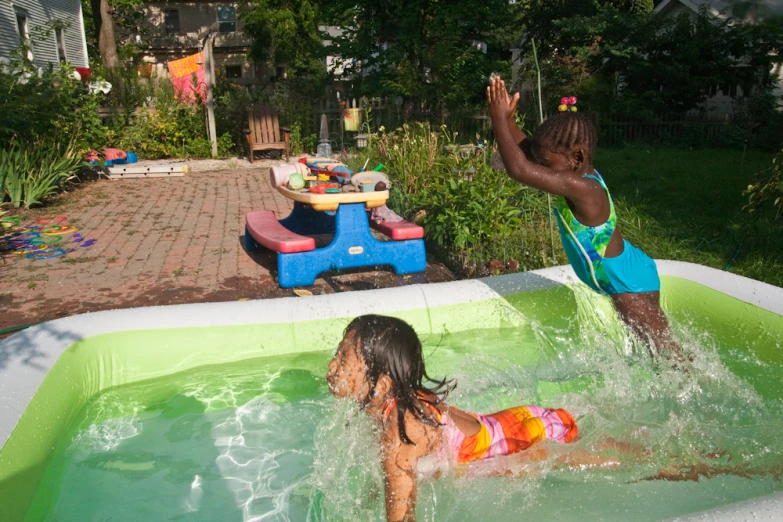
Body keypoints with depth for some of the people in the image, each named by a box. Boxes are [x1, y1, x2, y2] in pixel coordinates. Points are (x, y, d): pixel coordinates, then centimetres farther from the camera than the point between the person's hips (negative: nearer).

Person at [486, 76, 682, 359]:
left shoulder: (581, 188, -34)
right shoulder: (581, 174, -6)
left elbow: (519, 169, -40)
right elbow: (526, 149, 2)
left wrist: (499, 119, -33)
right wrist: (507, 119, -11)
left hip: (629, 282, -10)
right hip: (627, 274, 10)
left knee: (662, 347, 8)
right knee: (653, 338, 27)